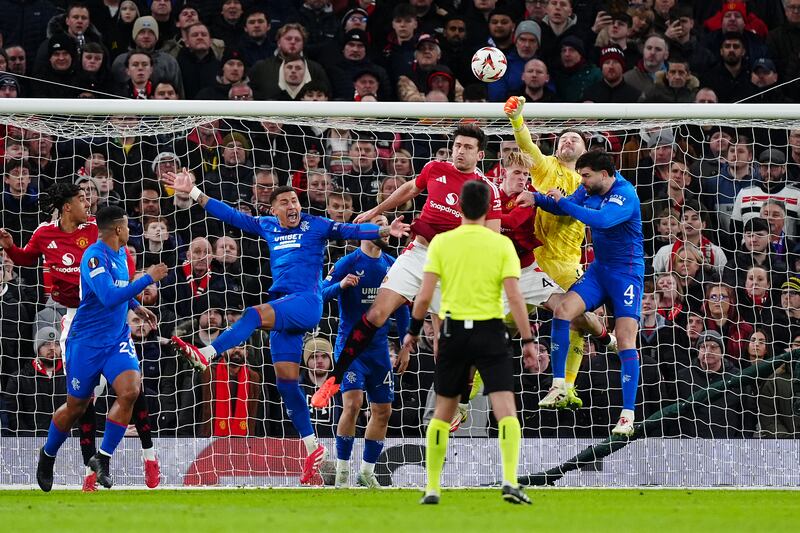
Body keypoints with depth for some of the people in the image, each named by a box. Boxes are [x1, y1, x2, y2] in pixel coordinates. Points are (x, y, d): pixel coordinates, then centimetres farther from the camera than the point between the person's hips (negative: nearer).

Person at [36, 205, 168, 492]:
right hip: (87, 341, -6)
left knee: (130, 391, -19)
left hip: (117, 339, 6)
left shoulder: (120, 253, 8)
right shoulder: (94, 257, -19)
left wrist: (136, 306, 20)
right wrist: (148, 278, -27)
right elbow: (109, 298, -31)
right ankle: (47, 456, 33)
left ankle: (102, 458, -7)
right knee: (76, 406, 6)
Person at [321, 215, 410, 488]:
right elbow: (320, 295, -13)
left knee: (383, 411, 5)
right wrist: (340, 285, -33)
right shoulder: (347, 263, -8)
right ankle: (342, 470, -10)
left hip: (379, 348, 6)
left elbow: (401, 308, 15)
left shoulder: (392, 266, 7)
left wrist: (405, 347, 13)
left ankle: (367, 471, 18)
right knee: (353, 402, -19)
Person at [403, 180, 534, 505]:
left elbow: (424, 295, -3)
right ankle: (510, 481, -21)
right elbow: (514, 296, -8)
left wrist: (413, 331, 11)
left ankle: (432, 488, 14)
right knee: (506, 409, -4)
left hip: (454, 331, 2)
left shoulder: (441, 243, -1)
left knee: (443, 411, 13)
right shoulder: (501, 245, -2)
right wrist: (528, 340, -3)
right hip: (490, 332, -2)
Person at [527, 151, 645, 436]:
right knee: (562, 311, -12)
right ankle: (559, 385, -3)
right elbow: (562, 206, 16)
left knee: (626, 342, -13)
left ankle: (628, 416, -13)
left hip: (627, 272, -7)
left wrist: (563, 201, -29)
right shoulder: (590, 190, 3)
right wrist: (536, 198, -3)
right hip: (599, 269, 7)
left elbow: (601, 220, -37)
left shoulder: (625, 195, -21)